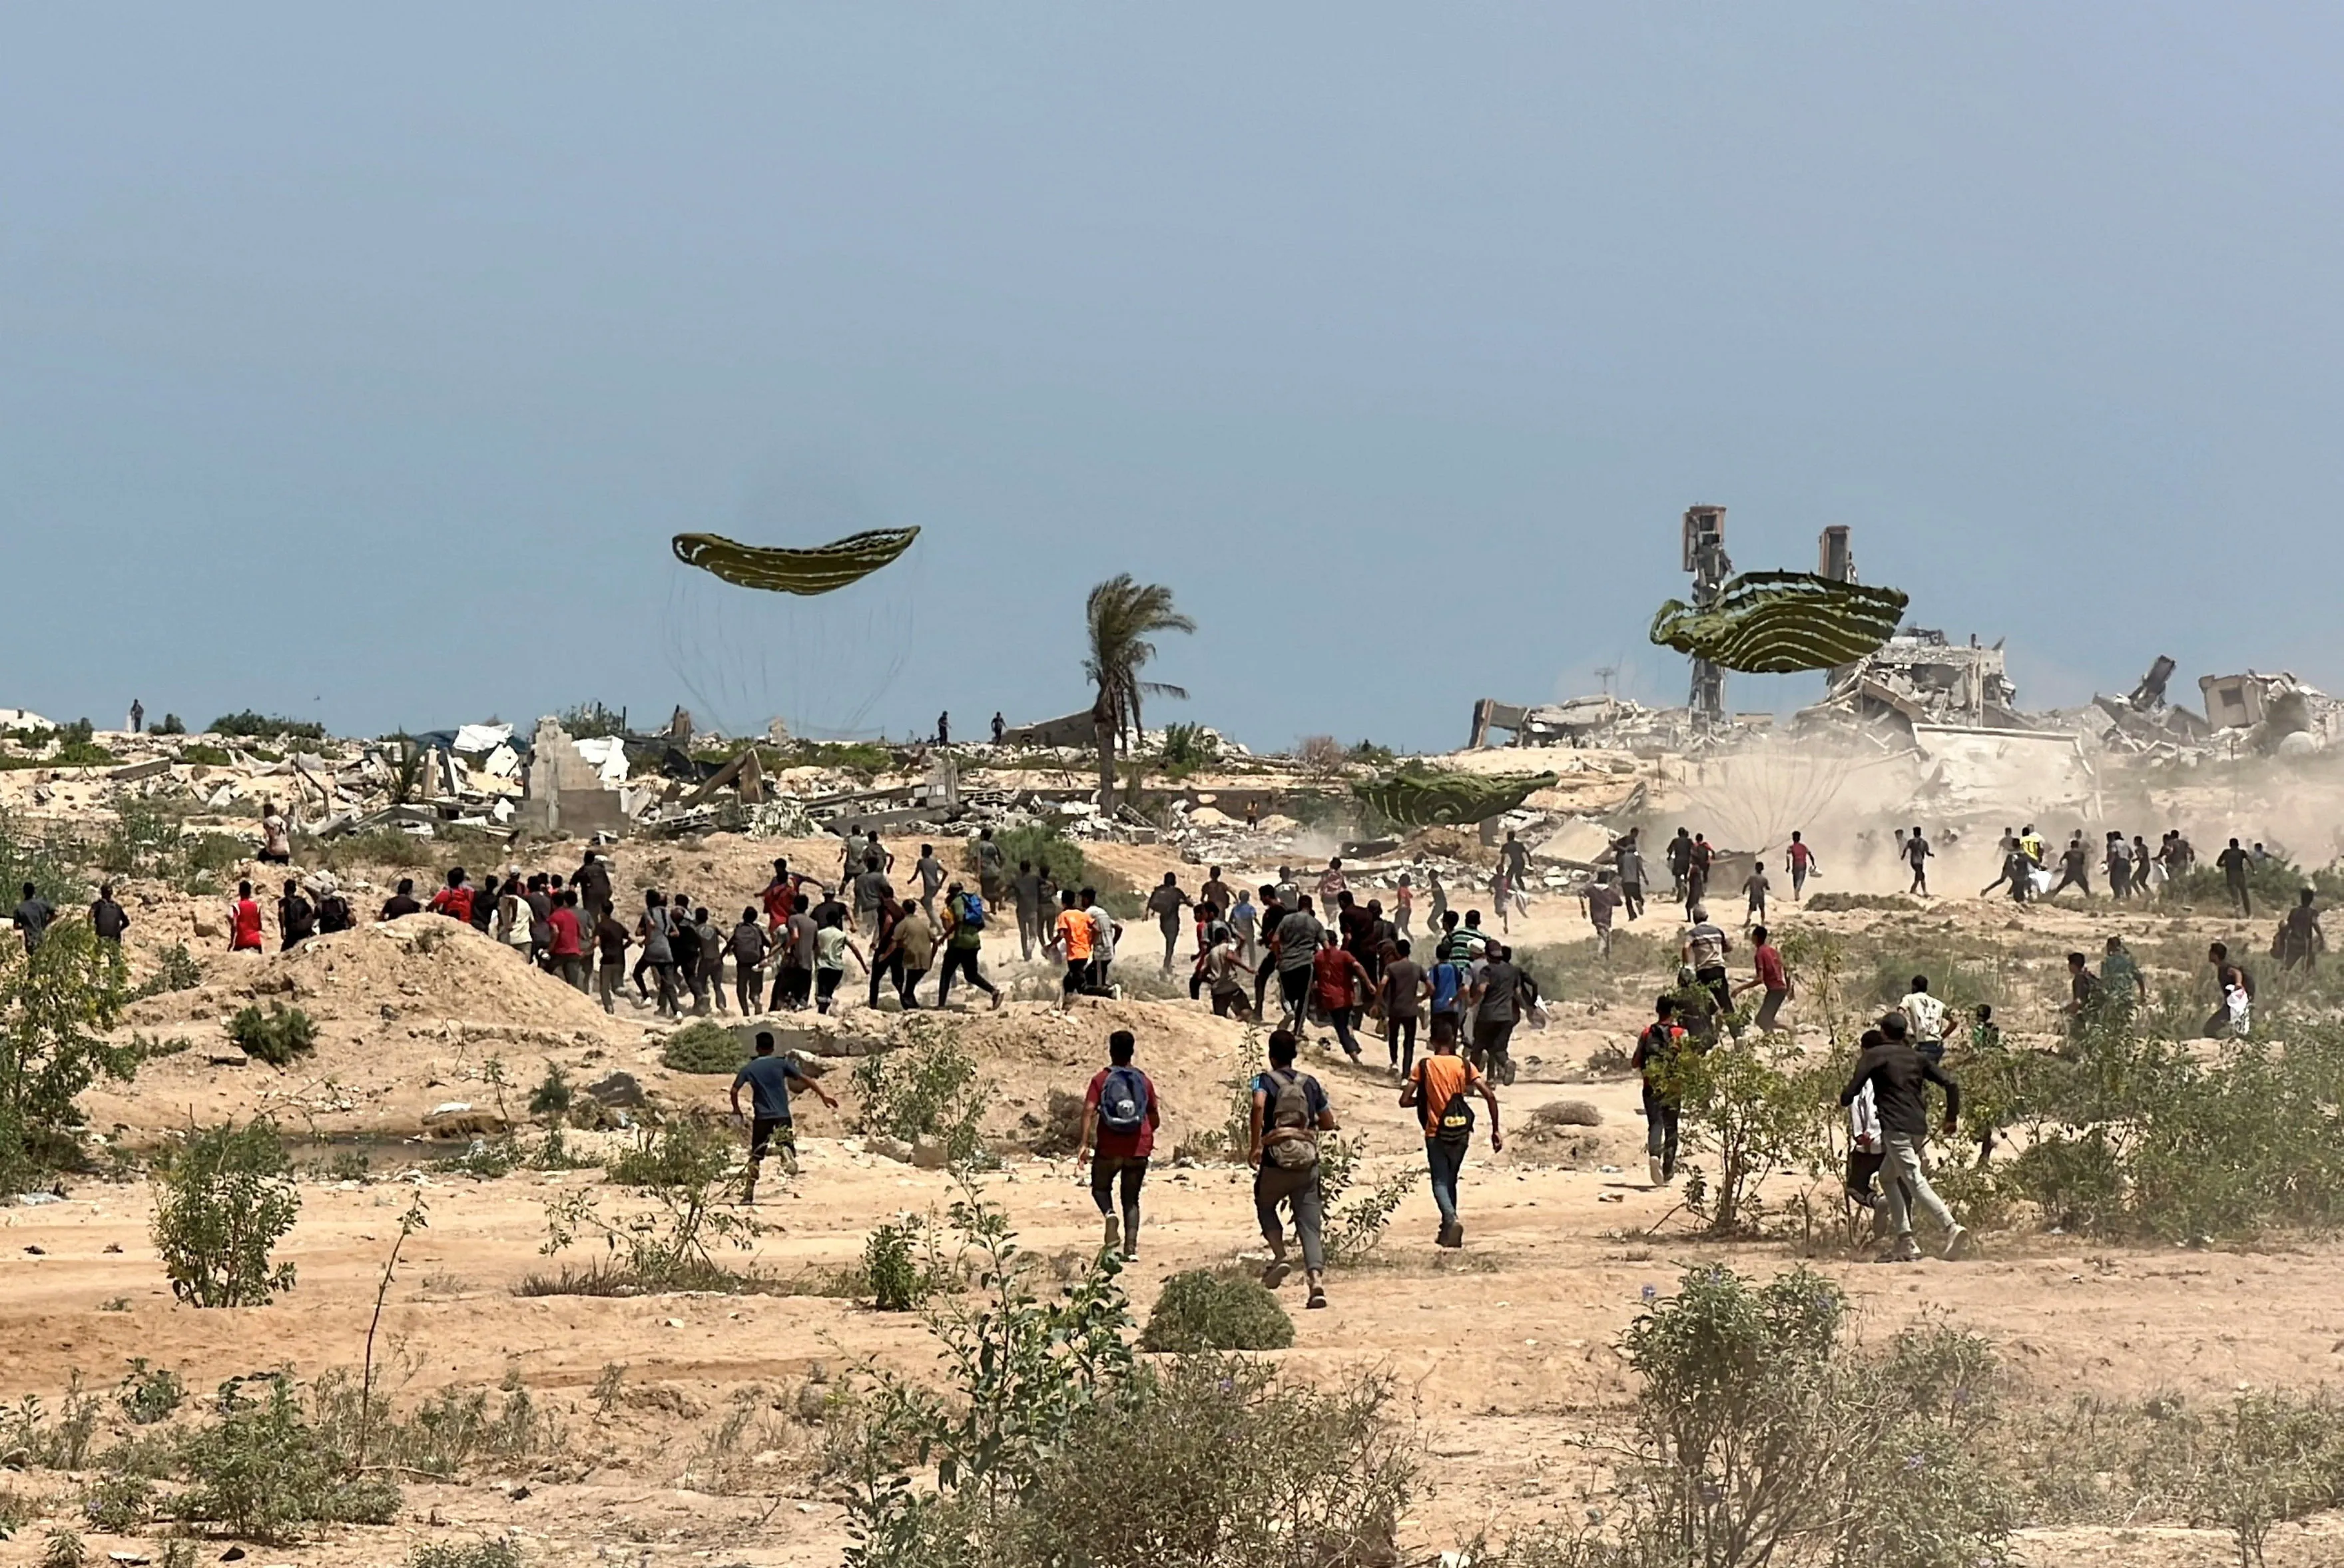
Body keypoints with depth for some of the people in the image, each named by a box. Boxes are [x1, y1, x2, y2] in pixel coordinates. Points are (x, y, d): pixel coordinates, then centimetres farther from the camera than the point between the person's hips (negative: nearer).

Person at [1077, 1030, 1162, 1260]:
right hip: (1138, 1148, 2)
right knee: (1131, 1198, 10)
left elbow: (1089, 1110, -11)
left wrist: (1084, 1142, -15)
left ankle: (1110, 1215, -13)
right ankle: (1131, 1247, -3)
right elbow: (1155, 1118, 11)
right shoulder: (1144, 1080, 7)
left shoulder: (1101, 1079, 0)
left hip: (1109, 1148, -2)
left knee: (1100, 1187, 19)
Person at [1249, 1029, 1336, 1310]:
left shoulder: (1265, 1081, -2)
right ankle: (1317, 1279, -17)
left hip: (1275, 1163, -2)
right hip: (1307, 1164, 2)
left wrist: (1254, 1146, -18)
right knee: (1309, 1223, 1)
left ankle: (1279, 1256, 5)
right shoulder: (1310, 1083, 9)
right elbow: (1328, 1123, 13)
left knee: (1265, 1205, 25)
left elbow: (1258, 1105, -24)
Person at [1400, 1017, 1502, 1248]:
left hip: (1436, 1134, -3)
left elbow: (1405, 1101, -9)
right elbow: (1489, 1095, -7)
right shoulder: (1464, 1065, 0)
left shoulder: (1424, 1067, -5)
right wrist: (1496, 1130, -1)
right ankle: (1448, 1230, 23)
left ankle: (1452, 1220, -28)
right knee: (1450, 1180, 19)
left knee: (1440, 1182, -1)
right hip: (1460, 1134, 3)